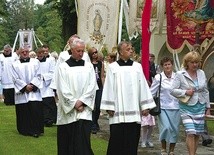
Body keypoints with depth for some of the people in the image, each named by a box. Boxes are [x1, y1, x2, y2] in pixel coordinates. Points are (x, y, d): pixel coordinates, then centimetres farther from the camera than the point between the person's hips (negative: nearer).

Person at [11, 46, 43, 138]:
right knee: (23, 112, 3)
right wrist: (25, 87, -12)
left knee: (35, 111, -9)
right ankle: (25, 130, 14)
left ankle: (36, 130, -4)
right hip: (21, 93, 1)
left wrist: (32, 85, -12)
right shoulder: (15, 65, 6)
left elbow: (38, 76, 1)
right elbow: (16, 79, -1)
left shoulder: (35, 62, 8)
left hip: (34, 92, -1)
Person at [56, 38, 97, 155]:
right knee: (67, 143, 6)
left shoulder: (88, 66, 7)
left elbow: (92, 87, 1)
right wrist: (74, 104, -11)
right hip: (68, 111, 0)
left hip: (84, 111, 1)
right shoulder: (63, 67, 1)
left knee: (83, 141, -8)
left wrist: (81, 101, -11)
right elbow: (63, 89, -5)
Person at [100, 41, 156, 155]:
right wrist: (109, 107, -5)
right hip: (118, 112, -2)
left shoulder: (137, 66, 8)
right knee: (117, 139, -1)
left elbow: (143, 86, 8)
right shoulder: (112, 67, 1)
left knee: (132, 140, 3)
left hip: (134, 111, 2)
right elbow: (109, 88, 0)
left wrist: (145, 106, 3)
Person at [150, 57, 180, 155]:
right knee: (166, 127, -14)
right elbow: (152, 93, 1)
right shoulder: (158, 77, -2)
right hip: (163, 107, -2)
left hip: (176, 107, 3)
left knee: (175, 129, 3)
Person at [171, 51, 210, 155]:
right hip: (187, 107, -4)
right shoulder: (180, 74, -4)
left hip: (200, 107, 4)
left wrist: (208, 107, 16)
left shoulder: (202, 73, 9)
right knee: (191, 133, -15)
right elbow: (173, 90, -6)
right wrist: (185, 92, -18)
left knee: (197, 134, 6)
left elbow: (205, 91, 15)